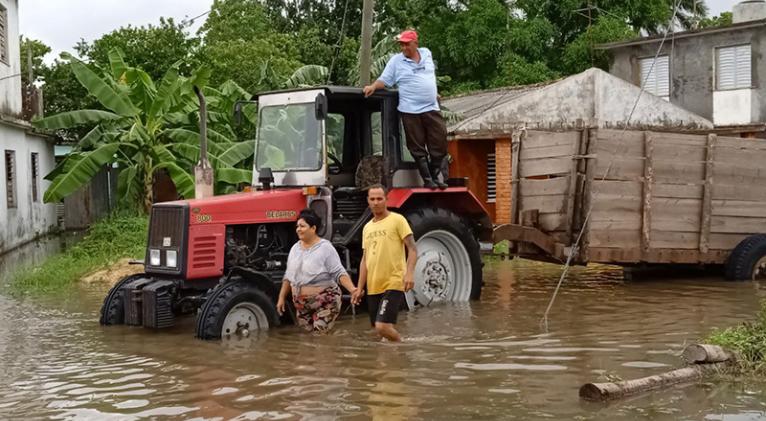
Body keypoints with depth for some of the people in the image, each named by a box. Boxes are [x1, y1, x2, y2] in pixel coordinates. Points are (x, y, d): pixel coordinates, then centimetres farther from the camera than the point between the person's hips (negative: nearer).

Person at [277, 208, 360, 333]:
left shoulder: (325, 247, -9)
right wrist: (281, 297, 16)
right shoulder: (295, 248, 11)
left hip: (325, 302, -7)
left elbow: (339, 273, -15)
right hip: (301, 305, 7)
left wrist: (353, 290, -28)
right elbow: (288, 276, 19)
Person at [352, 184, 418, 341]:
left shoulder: (397, 220, -3)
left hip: (393, 284, -7)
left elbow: (412, 249, -8)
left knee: (382, 327, -17)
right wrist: (360, 288, 12)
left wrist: (409, 273, -23)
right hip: (373, 287, 7)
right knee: (378, 328, 10)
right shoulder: (367, 227, 16)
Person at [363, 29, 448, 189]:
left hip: (432, 109, 3)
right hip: (411, 111, -3)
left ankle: (435, 176, 16)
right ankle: (427, 180, 8)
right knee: (418, 148, 0)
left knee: (439, 145, 3)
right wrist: (373, 86, -22)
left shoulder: (427, 54, 10)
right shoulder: (396, 61, -1)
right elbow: (384, 80, -3)